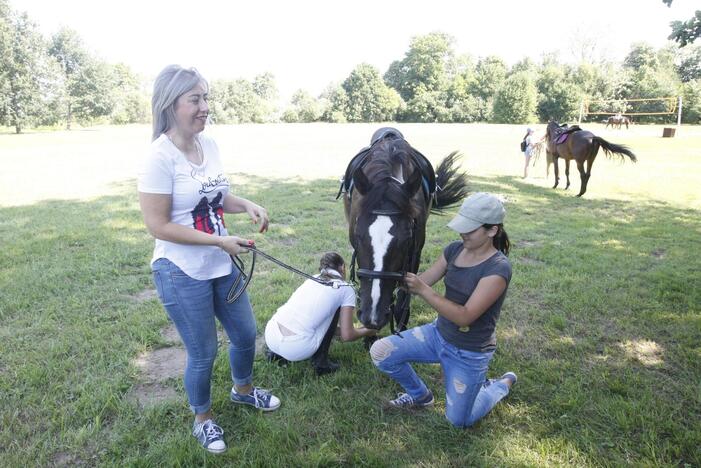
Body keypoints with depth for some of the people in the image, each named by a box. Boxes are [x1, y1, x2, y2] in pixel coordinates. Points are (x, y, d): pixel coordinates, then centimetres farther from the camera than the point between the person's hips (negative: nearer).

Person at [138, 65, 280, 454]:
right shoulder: (160, 157, -20)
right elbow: (158, 225, -20)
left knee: (246, 334, 20)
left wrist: (247, 205, -7)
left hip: (222, 265, 7)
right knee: (204, 353, 10)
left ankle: (243, 389, 51)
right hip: (182, 274, -7)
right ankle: (203, 419, 38)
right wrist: (219, 240, -23)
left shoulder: (210, 144, 0)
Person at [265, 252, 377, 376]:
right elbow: (347, 335, 5)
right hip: (296, 348, -6)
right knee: (335, 307, 14)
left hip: (269, 337, 6)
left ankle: (276, 351, 22)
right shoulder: (346, 288, 5)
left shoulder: (313, 279, 21)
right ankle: (320, 361, 14)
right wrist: (366, 331, 27)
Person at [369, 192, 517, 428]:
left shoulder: (498, 268, -25)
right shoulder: (455, 249, -5)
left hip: (469, 354, -6)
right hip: (438, 333, 6)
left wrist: (423, 290, -33)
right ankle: (420, 395, 20)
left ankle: (503, 384, 35)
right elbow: (421, 283, -1)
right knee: (380, 351, -9)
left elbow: (464, 317, -29)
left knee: (459, 420, 8)